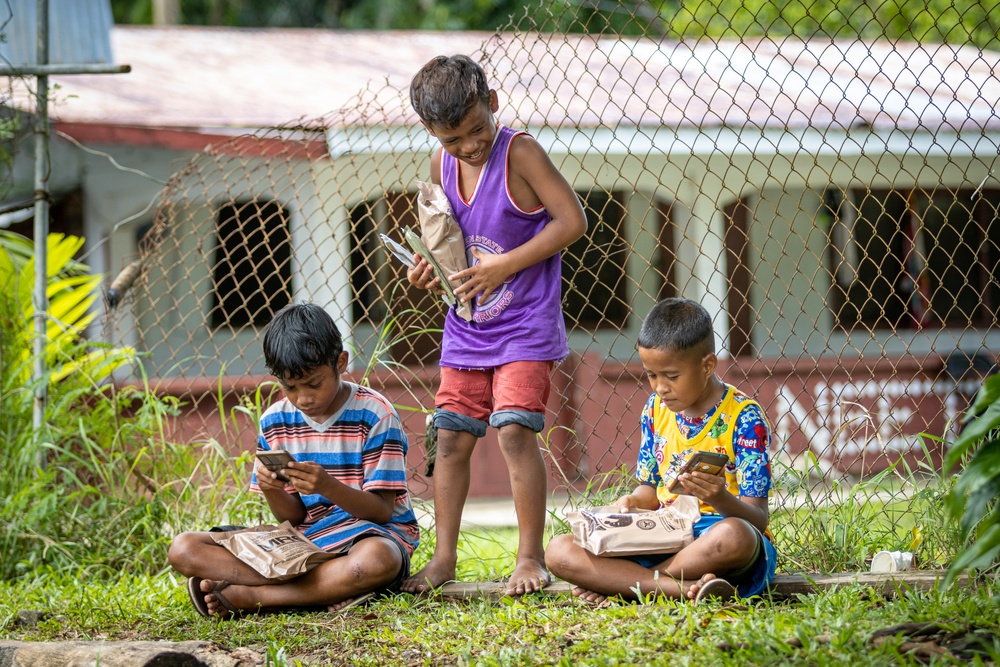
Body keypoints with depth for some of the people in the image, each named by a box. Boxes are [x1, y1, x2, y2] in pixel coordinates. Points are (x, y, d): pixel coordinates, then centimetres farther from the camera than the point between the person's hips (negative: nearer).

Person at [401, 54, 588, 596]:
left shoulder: (520, 154, -13)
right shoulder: (441, 165, 5)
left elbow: (572, 220, -15)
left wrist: (505, 266, -19)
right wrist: (431, 268, -2)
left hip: (524, 325, -6)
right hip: (466, 324, 6)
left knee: (514, 429, -14)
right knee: (452, 435, 5)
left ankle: (530, 557, -7)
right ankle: (444, 556, 13)